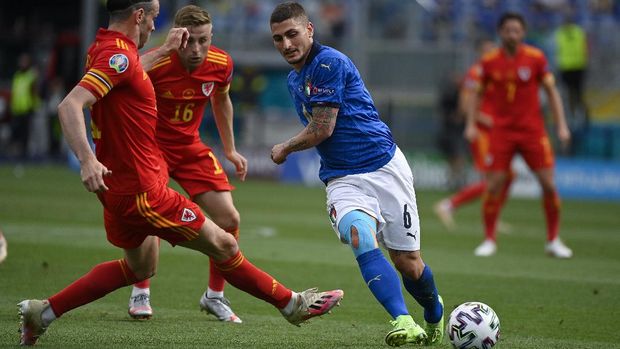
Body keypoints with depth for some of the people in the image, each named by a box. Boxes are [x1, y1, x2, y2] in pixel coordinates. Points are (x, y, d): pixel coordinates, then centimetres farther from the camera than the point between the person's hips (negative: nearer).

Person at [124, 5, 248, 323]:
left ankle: (214, 296, 18)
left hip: (190, 146, 5)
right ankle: (140, 294, -3)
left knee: (229, 219, -3)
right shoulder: (152, 64, -27)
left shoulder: (221, 64, -10)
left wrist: (230, 150, 16)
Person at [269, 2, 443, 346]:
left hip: (384, 166, -6)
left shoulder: (328, 62, -12)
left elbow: (322, 130, -12)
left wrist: (284, 149, 5)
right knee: (362, 241, -26)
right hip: (342, 180, 6)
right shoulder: (294, 80, 16)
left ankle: (434, 315, 31)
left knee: (408, 262, 0)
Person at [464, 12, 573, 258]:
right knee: (493, 186, -8)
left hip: (532, 129, 0)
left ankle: (553, 240, 9)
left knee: (549, 184, -6)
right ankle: (489, 240, 7)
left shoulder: (536, 58, -2)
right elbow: (477, 94, 8)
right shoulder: (488, 62, -1)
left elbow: (551, 92, 4)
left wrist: (561, 125, -2)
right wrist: (471, 124, -3)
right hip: (501, 131, 0)